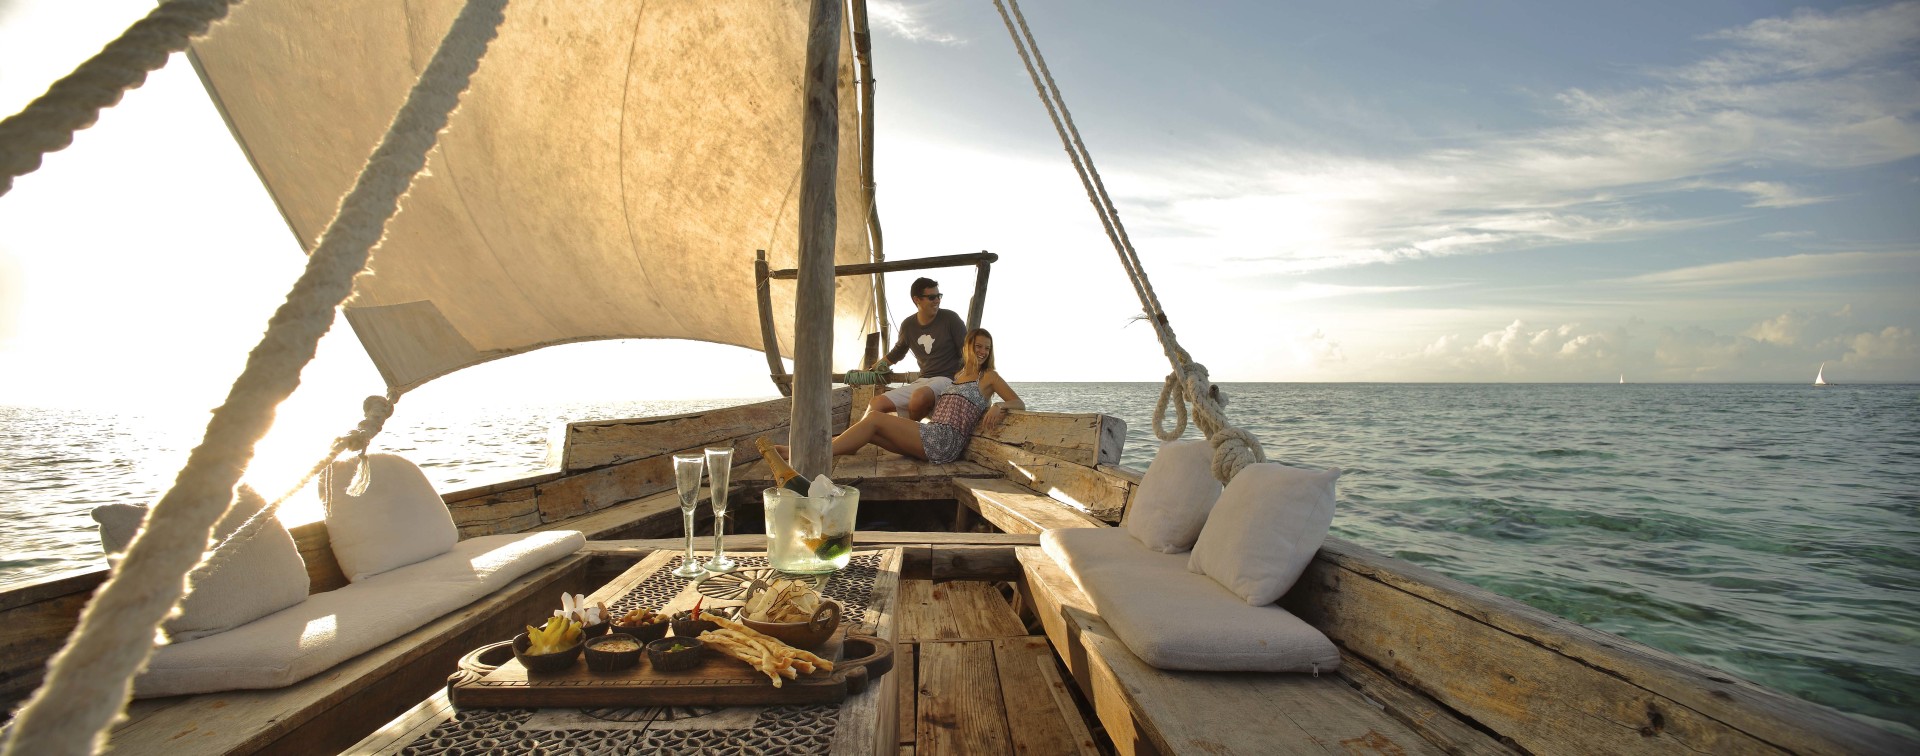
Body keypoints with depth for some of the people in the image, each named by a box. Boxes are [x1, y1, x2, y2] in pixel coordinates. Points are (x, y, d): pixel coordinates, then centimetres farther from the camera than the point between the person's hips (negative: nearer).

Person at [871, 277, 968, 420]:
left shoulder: (950, 318, -3)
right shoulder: (908, 325, 10)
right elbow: (894, 355, 27)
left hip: (947, 380, -5)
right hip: (921, 382, 5)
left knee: (919, 396, -37)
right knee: (876, 404, -12)